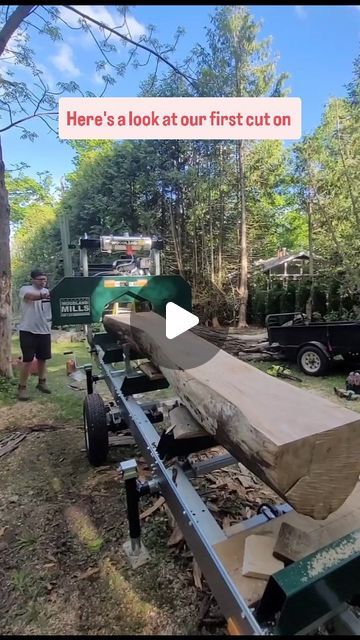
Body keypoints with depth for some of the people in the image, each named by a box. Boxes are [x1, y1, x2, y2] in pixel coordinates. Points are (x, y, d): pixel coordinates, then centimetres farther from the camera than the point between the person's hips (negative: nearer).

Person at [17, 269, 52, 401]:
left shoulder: (48, 292, 13)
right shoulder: (25, 289, -4)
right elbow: (32, 296, -28)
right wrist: (43, 295, -48)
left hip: (44, 331, 5)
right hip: (28, 331, -5)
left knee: (42, 358, 13)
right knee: (28, 360, -4)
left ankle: (42, 382, 30)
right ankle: (22, 388, 6)